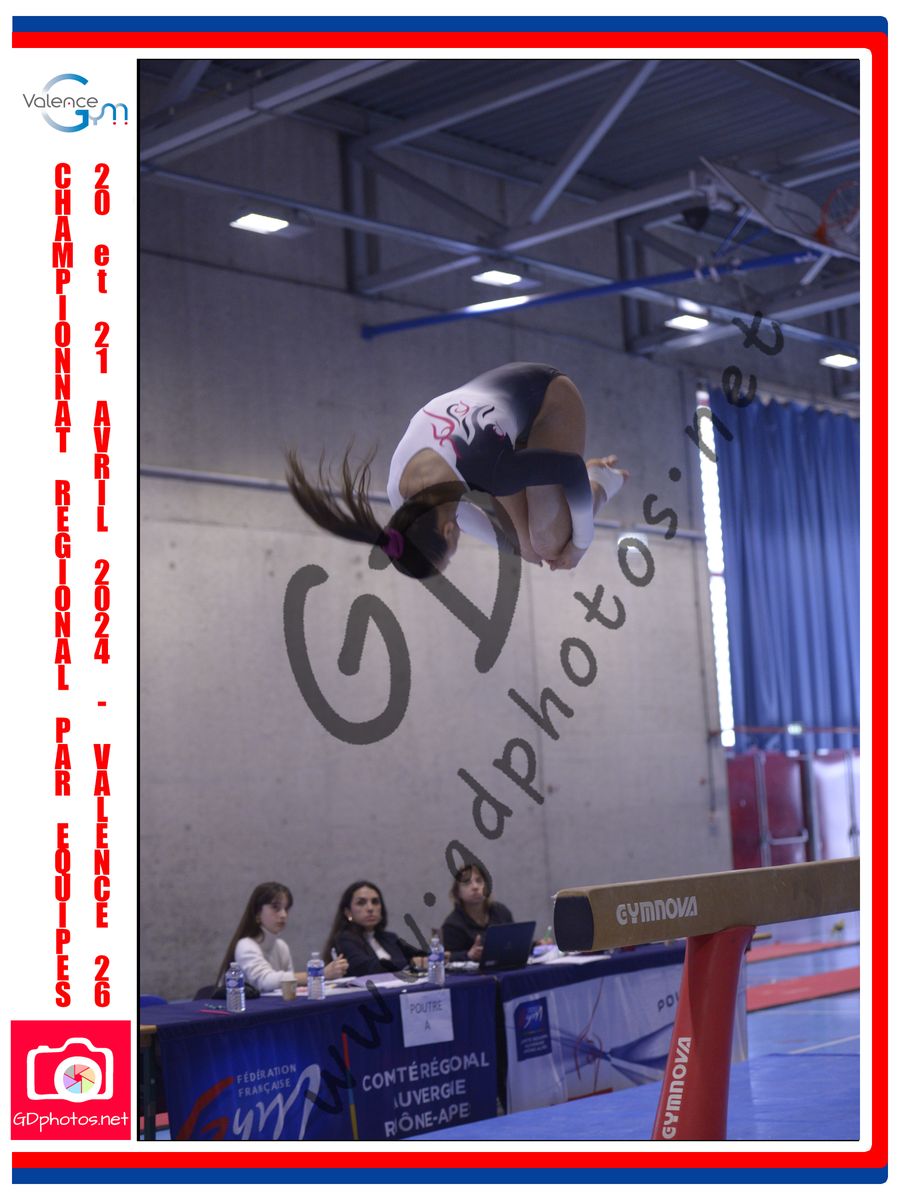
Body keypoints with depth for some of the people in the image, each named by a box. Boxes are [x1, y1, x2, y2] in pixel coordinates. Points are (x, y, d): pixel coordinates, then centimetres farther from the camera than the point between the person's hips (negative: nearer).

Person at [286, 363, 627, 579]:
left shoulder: (490, 471, -44)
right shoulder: (404, 496, -23)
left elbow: (573, 469, -30)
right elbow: (458, 508, 1)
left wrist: (581, 542, -17)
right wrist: (513, 543, 11)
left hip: (548, 396, -6)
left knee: (549, 542, -16)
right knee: (528, 543, 4)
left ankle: (599, 482, 14)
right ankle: (592, 473, 28)